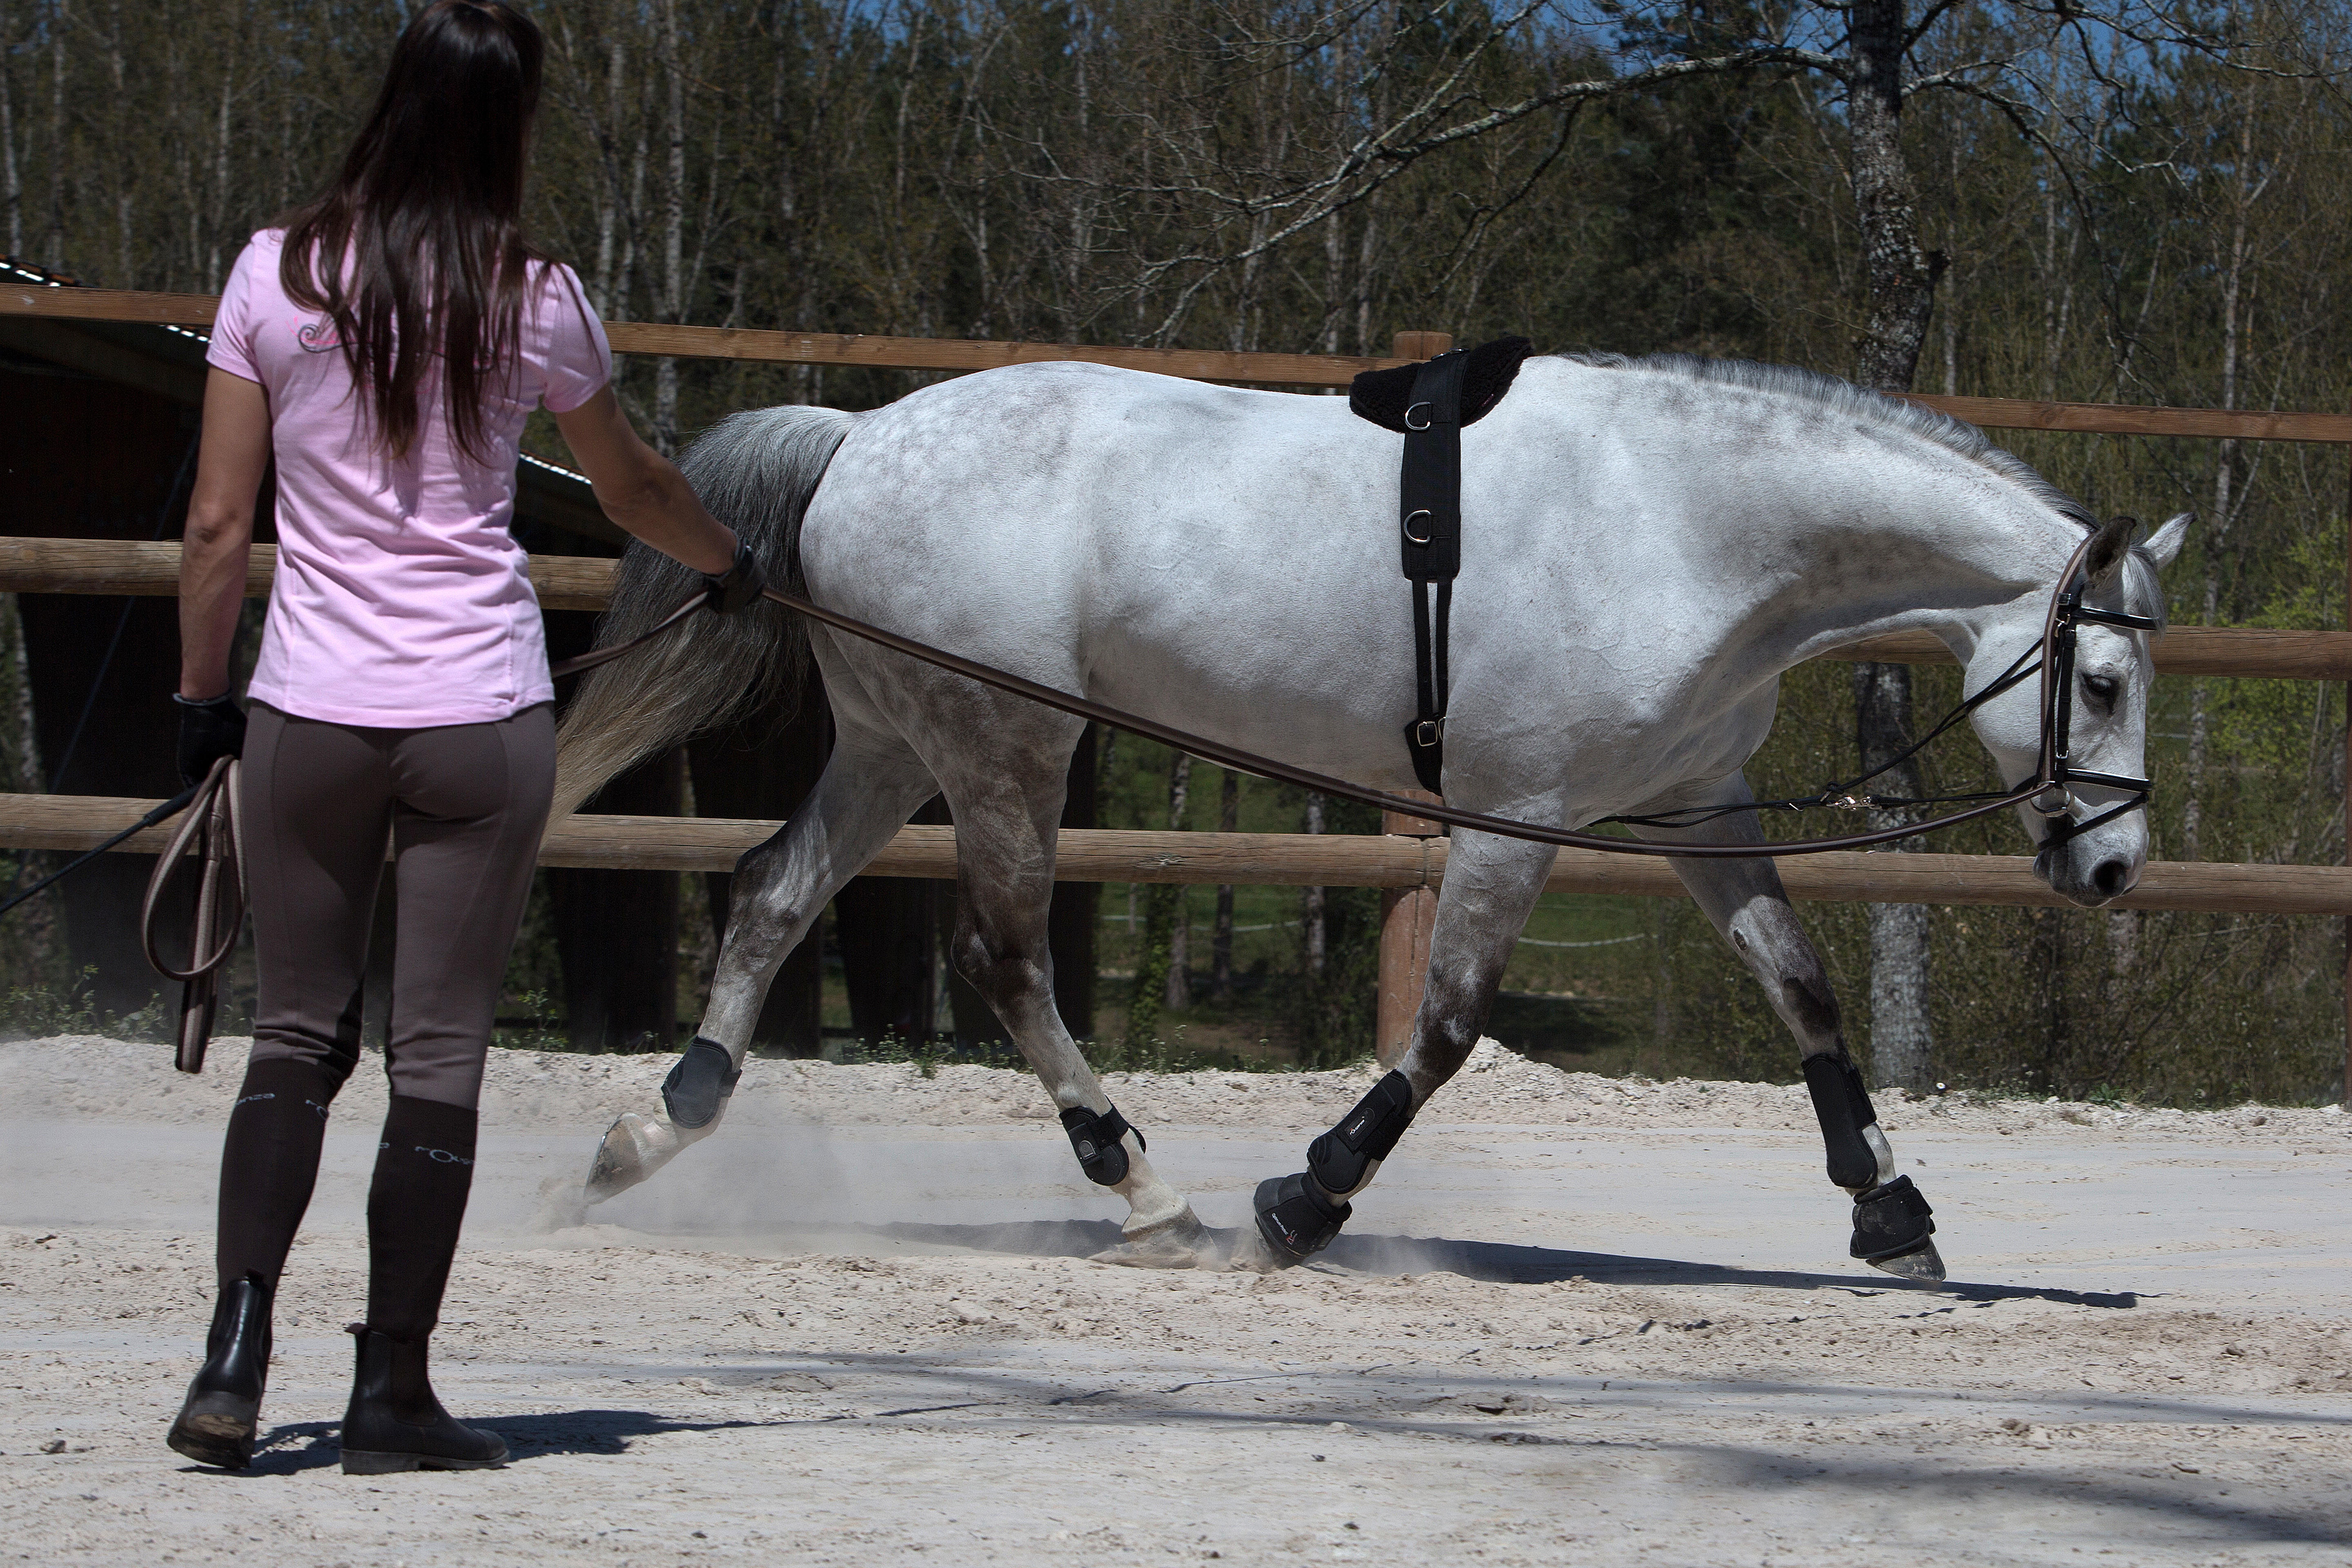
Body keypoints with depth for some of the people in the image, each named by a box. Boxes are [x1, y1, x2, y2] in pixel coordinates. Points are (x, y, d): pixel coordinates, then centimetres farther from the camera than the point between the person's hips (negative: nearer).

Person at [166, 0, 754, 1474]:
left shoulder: (277, 274, -2)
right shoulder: (534, 299, -4)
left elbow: (218, 524, 1)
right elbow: (632, 485, 13)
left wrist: (201, 698, 13)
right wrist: (732, 563, 33)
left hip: (308, 713, 2)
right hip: (480, 714, -2)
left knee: (295, 1036, 12)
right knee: (440, 1058, 5)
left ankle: (236, 1357, -2)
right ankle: (393, 1394, 8)